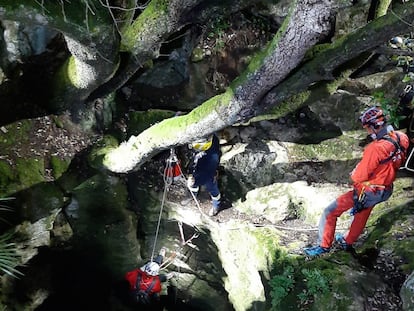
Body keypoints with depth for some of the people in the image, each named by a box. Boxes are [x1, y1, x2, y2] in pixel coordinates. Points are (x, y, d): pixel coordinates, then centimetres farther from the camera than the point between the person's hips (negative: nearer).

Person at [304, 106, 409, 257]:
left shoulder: (376, 148, -34)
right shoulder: (400, 138, -9)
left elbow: (360, 175, -25)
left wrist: (353, 175, -3)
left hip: (368, 191, -9)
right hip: (386, 190, 9)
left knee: (330, 212, 4)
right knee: (362, 214, 31)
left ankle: (324, 246, 15)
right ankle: (347, 242, 51)